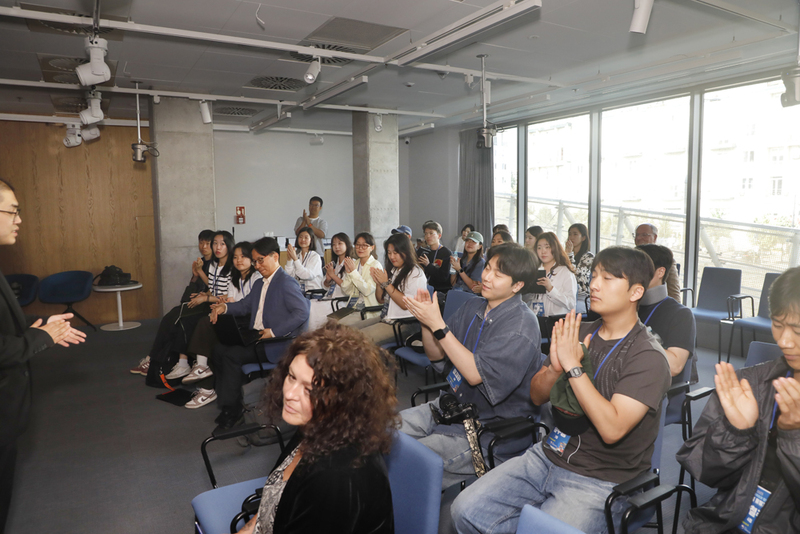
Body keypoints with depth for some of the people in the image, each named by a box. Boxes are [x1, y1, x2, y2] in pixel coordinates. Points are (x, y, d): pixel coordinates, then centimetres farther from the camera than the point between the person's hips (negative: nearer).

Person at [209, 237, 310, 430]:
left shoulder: (287, 283, -11)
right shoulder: (259, 284, 21)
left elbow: (302, 313, -21)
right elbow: (245, 305, 27)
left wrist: (274, 332, -23)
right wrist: (225, 307, 6)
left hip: (275, 344, -9)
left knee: (232, 355, -21)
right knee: (218, 350, -8)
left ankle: (231, 411, -8)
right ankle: (226, 399, 0)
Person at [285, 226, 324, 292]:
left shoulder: (316, 257, -3)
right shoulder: (297, 255, 13)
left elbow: (307, 276, -17)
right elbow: (290, 276, 3)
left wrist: (295, 258, -19)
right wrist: (289, 259, -8)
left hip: (313, 292, -4)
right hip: (298, 291, 5)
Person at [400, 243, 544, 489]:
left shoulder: (521, 326, -18)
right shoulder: (473, 307, 4)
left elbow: (476, 374, -25)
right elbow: (438, 357, 7)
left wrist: (437, 325, -27)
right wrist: (425, 322, -12)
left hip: (494, 426, -7)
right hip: (456, 404, 8)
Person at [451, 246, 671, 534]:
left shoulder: (648, 357, -12)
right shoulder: (580, 333, 6)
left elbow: (612, 429, -24)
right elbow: (537, 396, 9)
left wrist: (574, 366, -23)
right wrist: (555, 368, -12)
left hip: (599, 481, -5)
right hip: (549, 454, 6)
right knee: (465, 510, -7)